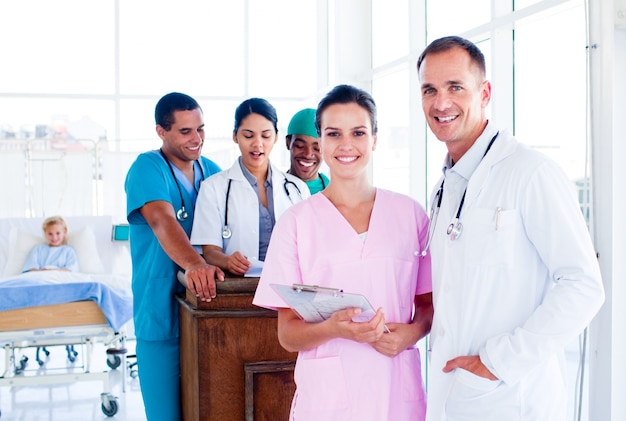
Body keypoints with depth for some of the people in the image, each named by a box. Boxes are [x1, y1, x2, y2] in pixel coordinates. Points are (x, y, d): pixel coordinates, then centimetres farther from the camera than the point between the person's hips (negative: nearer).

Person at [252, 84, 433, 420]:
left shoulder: (409, 213, 3)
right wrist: (335, 328, -20)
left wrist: (413, 331, -9)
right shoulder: (296, 222, -2)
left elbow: (430, 302, 11)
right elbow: (288, 335, -2)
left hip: (399, 392, 2)